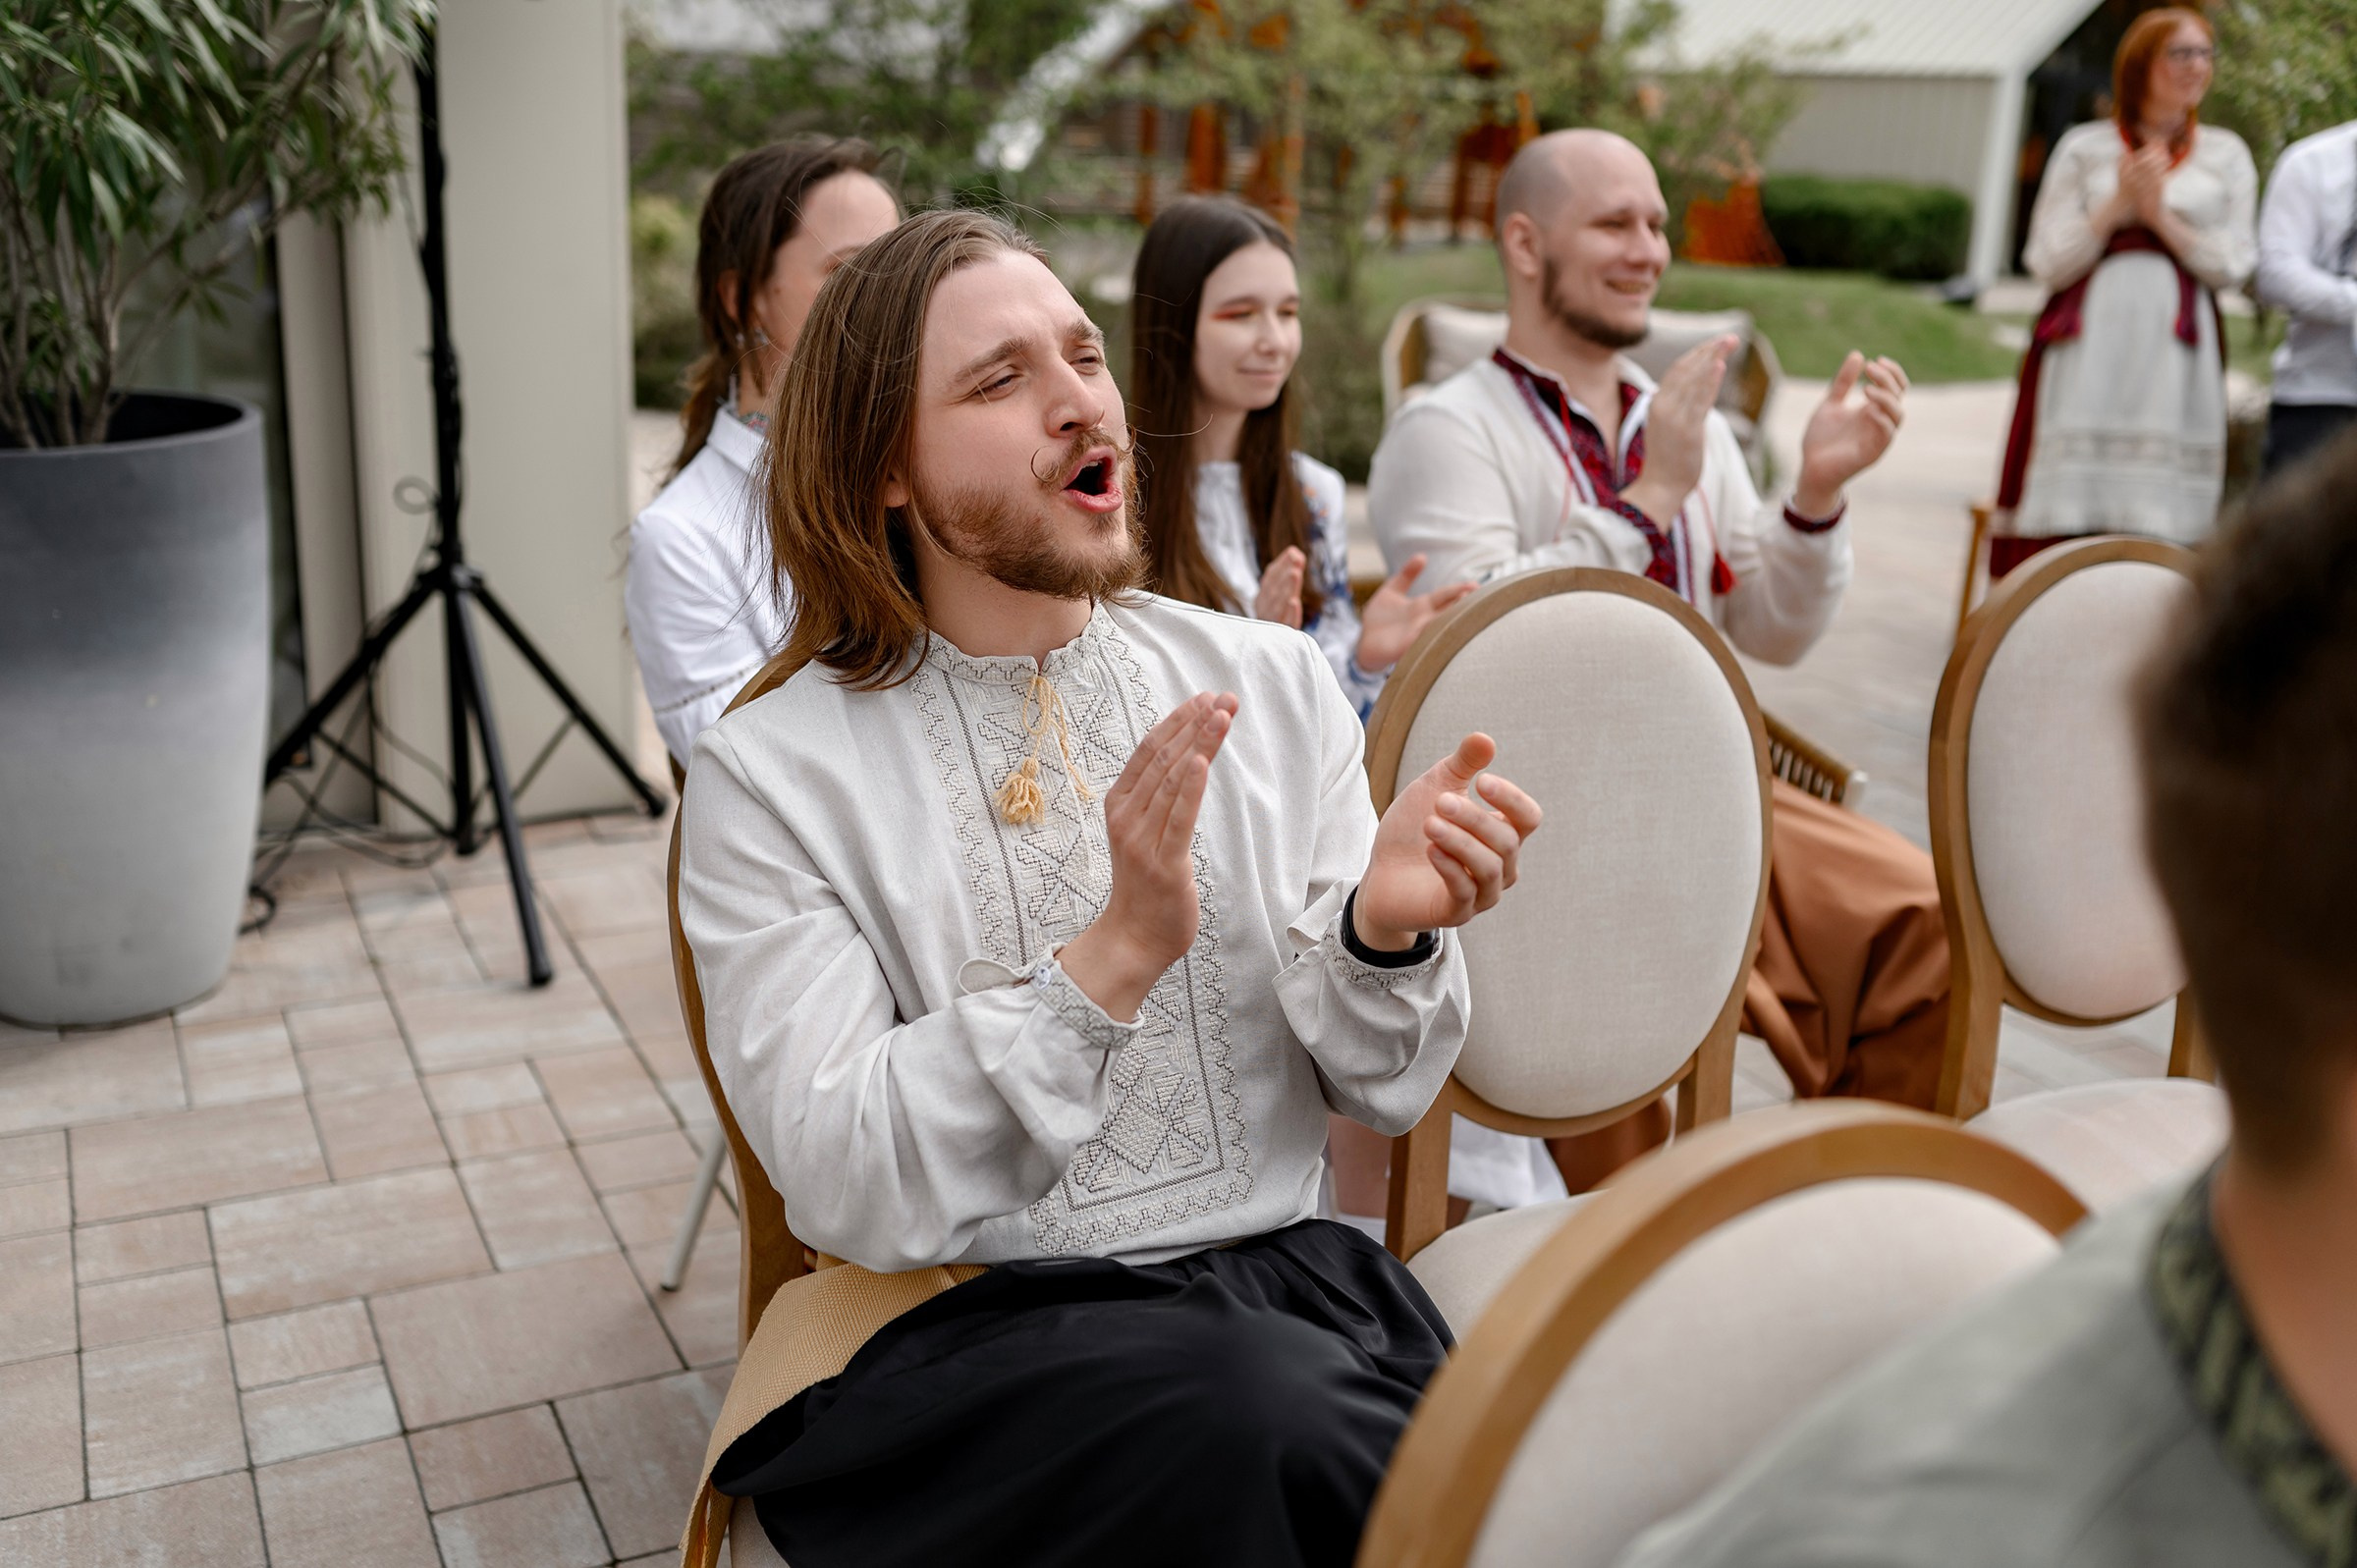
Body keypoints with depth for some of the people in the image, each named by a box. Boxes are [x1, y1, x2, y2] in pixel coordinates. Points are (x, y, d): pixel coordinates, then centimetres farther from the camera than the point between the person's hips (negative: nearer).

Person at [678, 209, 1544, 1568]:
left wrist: (1385, 930, -15)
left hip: (1295, 1275, 3)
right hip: (972, 1336, -2)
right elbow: (847, 1192, -11)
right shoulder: (771, 775, -3)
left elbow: (1381, 1094, 6)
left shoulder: (1274, 681, 6)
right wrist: (1113, 957, -20)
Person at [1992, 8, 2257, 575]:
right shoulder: (2083, 147, 10)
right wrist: (2117, 206, -8)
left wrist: (2161, 213, -5)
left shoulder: (2227, 156, 14)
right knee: (2072, 507, -7)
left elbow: (2233, 267, 6)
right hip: (2089, 352, -1)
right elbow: (2046, 262, 4)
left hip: (2174, 356, 1)